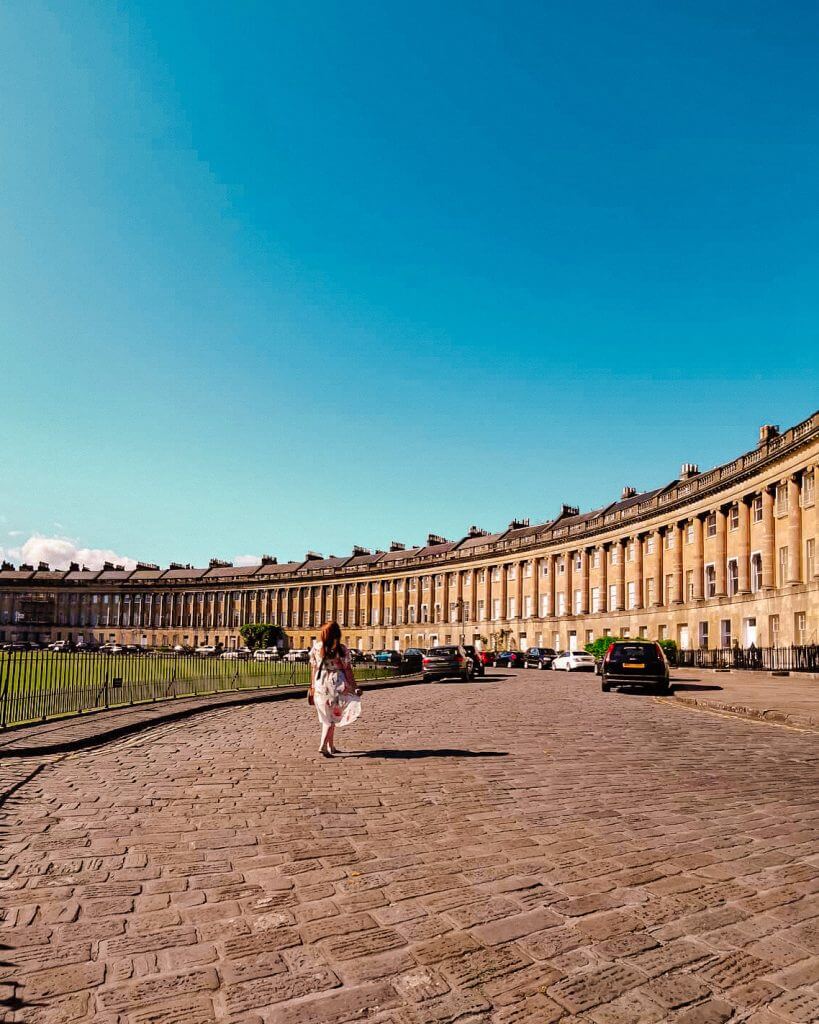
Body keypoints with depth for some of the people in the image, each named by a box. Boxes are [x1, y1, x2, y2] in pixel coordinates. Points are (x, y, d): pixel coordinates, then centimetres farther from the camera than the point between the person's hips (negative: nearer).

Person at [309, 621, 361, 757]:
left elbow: (313, 669, 4)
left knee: (326, 717, 17)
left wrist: (313, 687, 12)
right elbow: (347, 670, -7)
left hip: (320, 685, 3)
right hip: (337, 684, -3)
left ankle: (331, 746, 25)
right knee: (333, 718, 6)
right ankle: (323, 746, -7)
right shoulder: (341, 649, -9)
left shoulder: (316, 648, 0)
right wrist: (354, 687, -1)